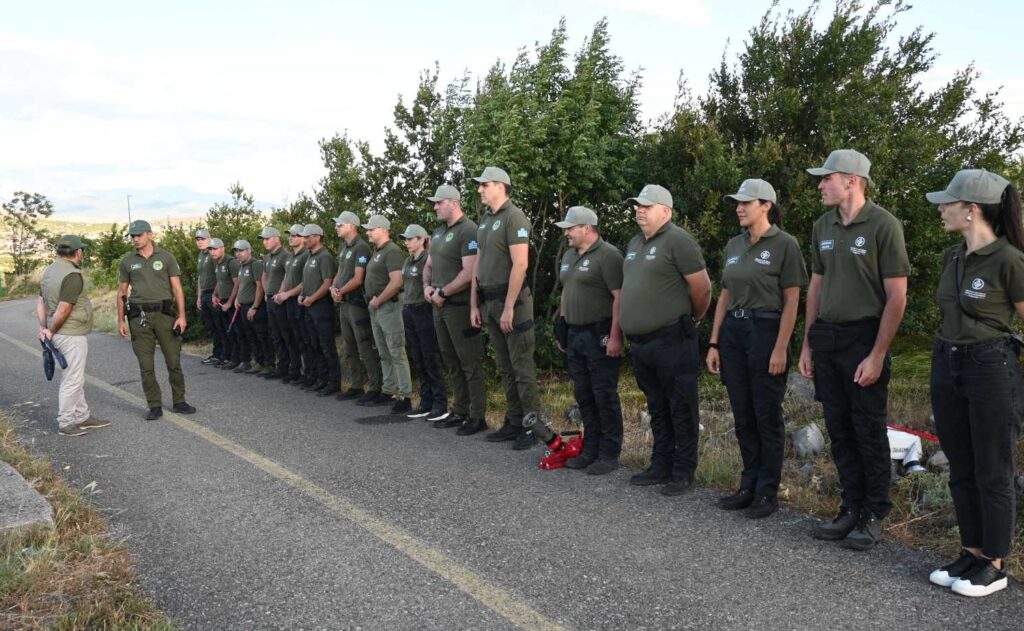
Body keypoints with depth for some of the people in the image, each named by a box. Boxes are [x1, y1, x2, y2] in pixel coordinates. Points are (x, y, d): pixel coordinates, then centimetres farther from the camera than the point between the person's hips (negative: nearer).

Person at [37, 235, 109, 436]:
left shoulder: (49, 270, 10)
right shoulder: (72, 275, -20)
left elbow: (40, 301, 11)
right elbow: (63, 310, -23)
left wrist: (43, 327, 5)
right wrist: (52, 331, -9)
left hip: (61, 334, 10)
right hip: (72, 335, -10)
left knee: (76, 378, 18)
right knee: (72, 380, 0)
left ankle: (82, 417, 27)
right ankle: (65, 423, 9)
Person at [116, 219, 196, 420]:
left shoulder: (165, 257, 3)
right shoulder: (127, 261, 7)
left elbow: (177, 288, 1)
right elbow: (122, 292, 12)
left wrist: (181, 315, -6)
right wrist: (121, 320, 6)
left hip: (164, 313, -1)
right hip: (139, 317, 1)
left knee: (173, 361, 2)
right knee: (146, 365, 3)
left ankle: (179, 401, 15)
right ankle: (154, 406, 11)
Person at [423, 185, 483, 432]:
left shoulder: (468, 231, -14)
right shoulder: (439, 231, 15)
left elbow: (469, 273, -21)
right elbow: (429, 265, 23)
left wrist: (442, 292, -14)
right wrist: (427, 287, 4)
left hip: (459, 307, -9)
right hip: (440, 306, 9)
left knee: (470, 364, -3)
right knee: (452, 363, 15)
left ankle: (478, 417, 4)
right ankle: (460, 412, 24)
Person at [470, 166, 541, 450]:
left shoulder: (514, 217, -10)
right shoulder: (484, 221, 16)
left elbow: (520, 264, -18)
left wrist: (509, 307, -20)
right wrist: (474, 304, 13)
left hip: (511, 301, -8)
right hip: (489, 303, 8)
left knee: (522, 368, -3)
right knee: (505, 368, 12)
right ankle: (514, 422, 20)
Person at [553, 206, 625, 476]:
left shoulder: (608, 255, -12)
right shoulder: (568, 256, 15)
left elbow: (620, 297, -18)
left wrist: (615, 337, -22)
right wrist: (562, 326, 19)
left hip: (600, 337, -8)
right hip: (574, 336, 8)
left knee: (605, 396, -2)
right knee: (583, 394, 13)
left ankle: (609, 454, 7)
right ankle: (590, 449, 23)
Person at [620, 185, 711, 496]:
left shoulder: (678, 240, -11)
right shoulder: (634, 243, 15)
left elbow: (702, 288, -12)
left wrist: (693, 319, 2)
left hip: (672, 341, -8)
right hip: (640, 342, 8)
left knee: (681, 409, 2)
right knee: (657, 408, 17)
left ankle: (683, 472, 11)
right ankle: (661, 466, 27)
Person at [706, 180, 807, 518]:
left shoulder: (784, 244, -6)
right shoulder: (733, 245, 11)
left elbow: (791, 301, -8)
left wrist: (780, 348, -15)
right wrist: (714, 343, 9)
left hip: (765, 331, -6)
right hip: (733, 332, 6)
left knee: (767, 415, 2)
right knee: (742, 414, 11)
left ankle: (768, 492, 14)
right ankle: (749, 485, 23)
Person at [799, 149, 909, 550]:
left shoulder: (883, 225, -10)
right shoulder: (823, 227, 9)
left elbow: (897, 296, -11)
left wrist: (877, 355, -15)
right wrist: (808, 344, 11)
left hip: (863, 339, -6)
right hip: (826, 339, 6)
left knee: (869, 433, 4)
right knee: (839, 430, 11)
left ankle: (874, 516, 17)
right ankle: (851, 508, 23)